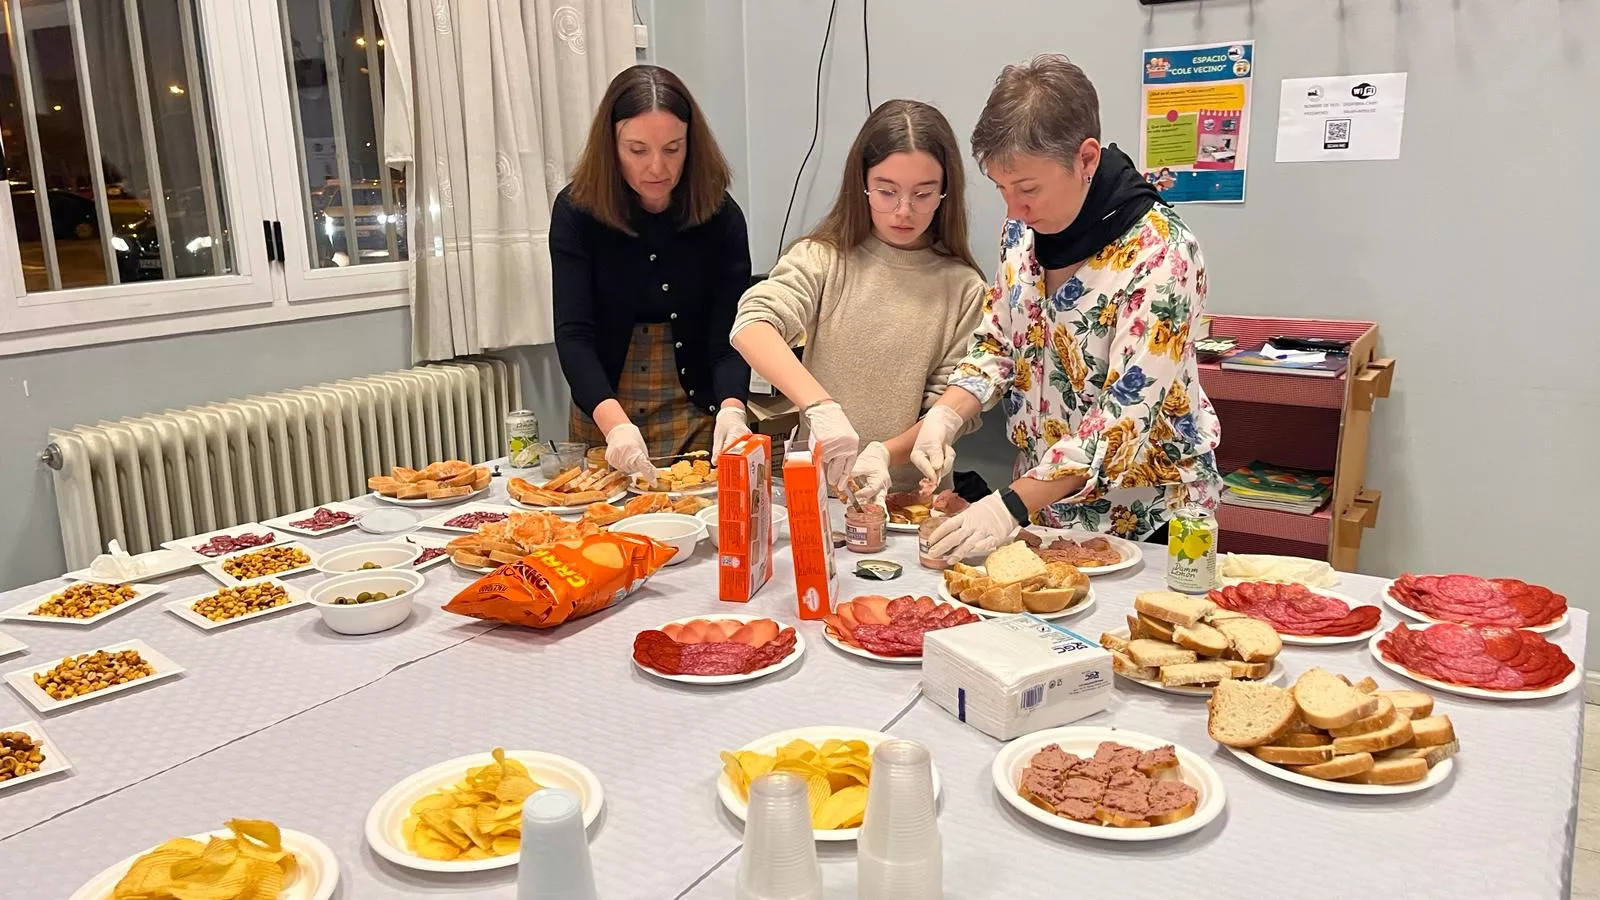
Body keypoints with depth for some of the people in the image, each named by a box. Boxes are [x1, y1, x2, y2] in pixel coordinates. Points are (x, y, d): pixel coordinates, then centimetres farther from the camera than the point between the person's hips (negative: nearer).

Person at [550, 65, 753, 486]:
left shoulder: (720, 217, -11)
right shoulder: (576, 211, -12)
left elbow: (729, 336, -14)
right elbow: (573, 334, -19)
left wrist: (731, 408, -35)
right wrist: (615, 422, -36)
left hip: (697, 416, 0)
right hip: (601, 416, 1)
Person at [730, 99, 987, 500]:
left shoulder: (963, 288, 1)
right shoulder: (823, 259, 0)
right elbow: (752, 326, -16)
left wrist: (885, 454, -19)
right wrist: (820, 405, -31)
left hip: (913, 494, 1)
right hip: (817, 486, 0)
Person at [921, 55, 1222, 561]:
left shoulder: (1159, 253, -23)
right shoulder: (1024, 229, -4)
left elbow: (1128, 416, -26)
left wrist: (1013, 506, -30)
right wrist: (946, 416, -13)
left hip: (1147, 515, -5)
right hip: (1045, 499, 6)